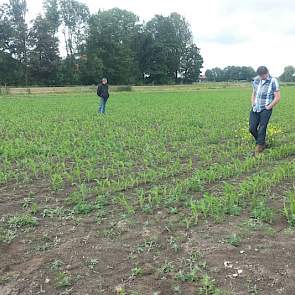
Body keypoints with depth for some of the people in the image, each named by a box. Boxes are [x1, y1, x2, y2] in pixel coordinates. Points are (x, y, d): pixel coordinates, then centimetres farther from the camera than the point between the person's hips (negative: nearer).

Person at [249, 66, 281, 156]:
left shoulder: (273, 81, -8)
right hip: (255, 108, 6)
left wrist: (269, 107, -11)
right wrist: (253, 104, 12)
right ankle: (262, 144, 23)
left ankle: (259, 148, 2)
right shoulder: (256, 80, 8)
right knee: (252, 128, 2)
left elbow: (277, 97, -8)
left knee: (262, 129, -7)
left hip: (265, 109, -5)